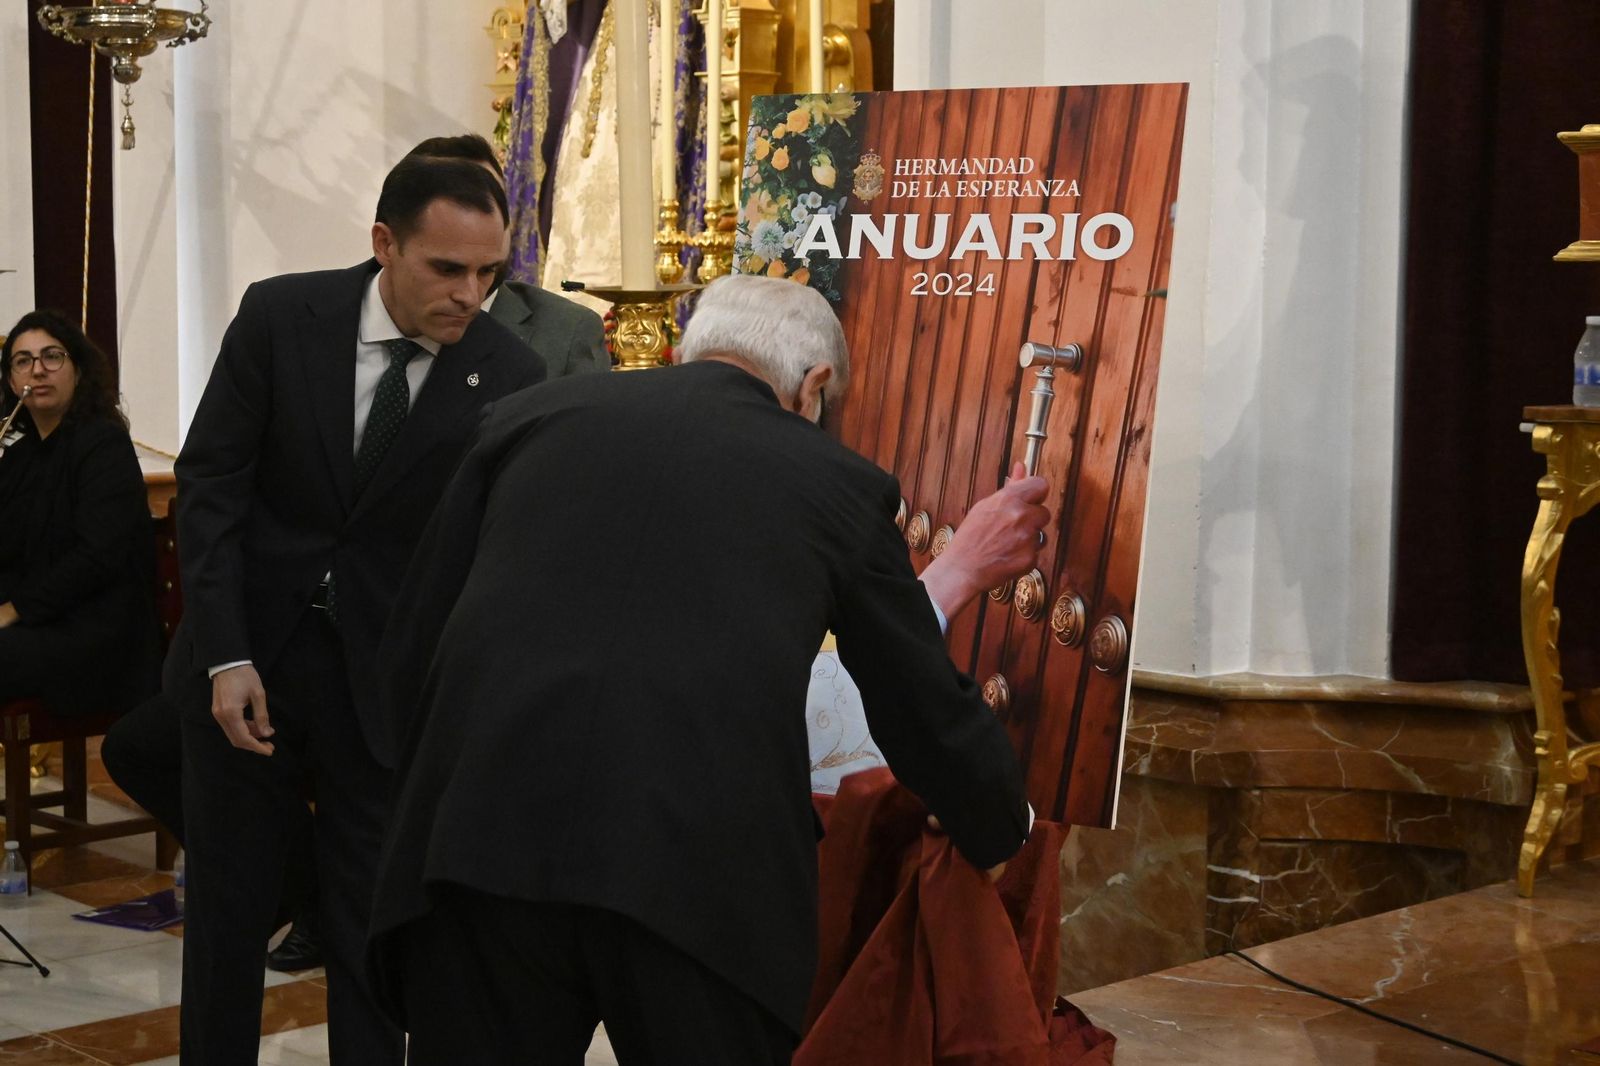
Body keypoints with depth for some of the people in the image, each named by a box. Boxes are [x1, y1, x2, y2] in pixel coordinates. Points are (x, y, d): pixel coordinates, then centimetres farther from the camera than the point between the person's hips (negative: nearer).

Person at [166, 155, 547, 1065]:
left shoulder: (511, 376, -11)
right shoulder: (280, 316, -9)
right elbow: (210, 483, -5)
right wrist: (225, 656, -12)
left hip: (389, 676, -1)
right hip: (249, 656, 1)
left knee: (374, 919, 6)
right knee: (227, 905, 12)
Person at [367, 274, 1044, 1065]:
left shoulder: (532, 414, 17)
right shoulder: (840, 481, 15)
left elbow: (409, 648, 18)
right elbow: (924, 711, 22)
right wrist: (1004, 833, 41)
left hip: (482, 841, 2)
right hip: (704, 871, -1)